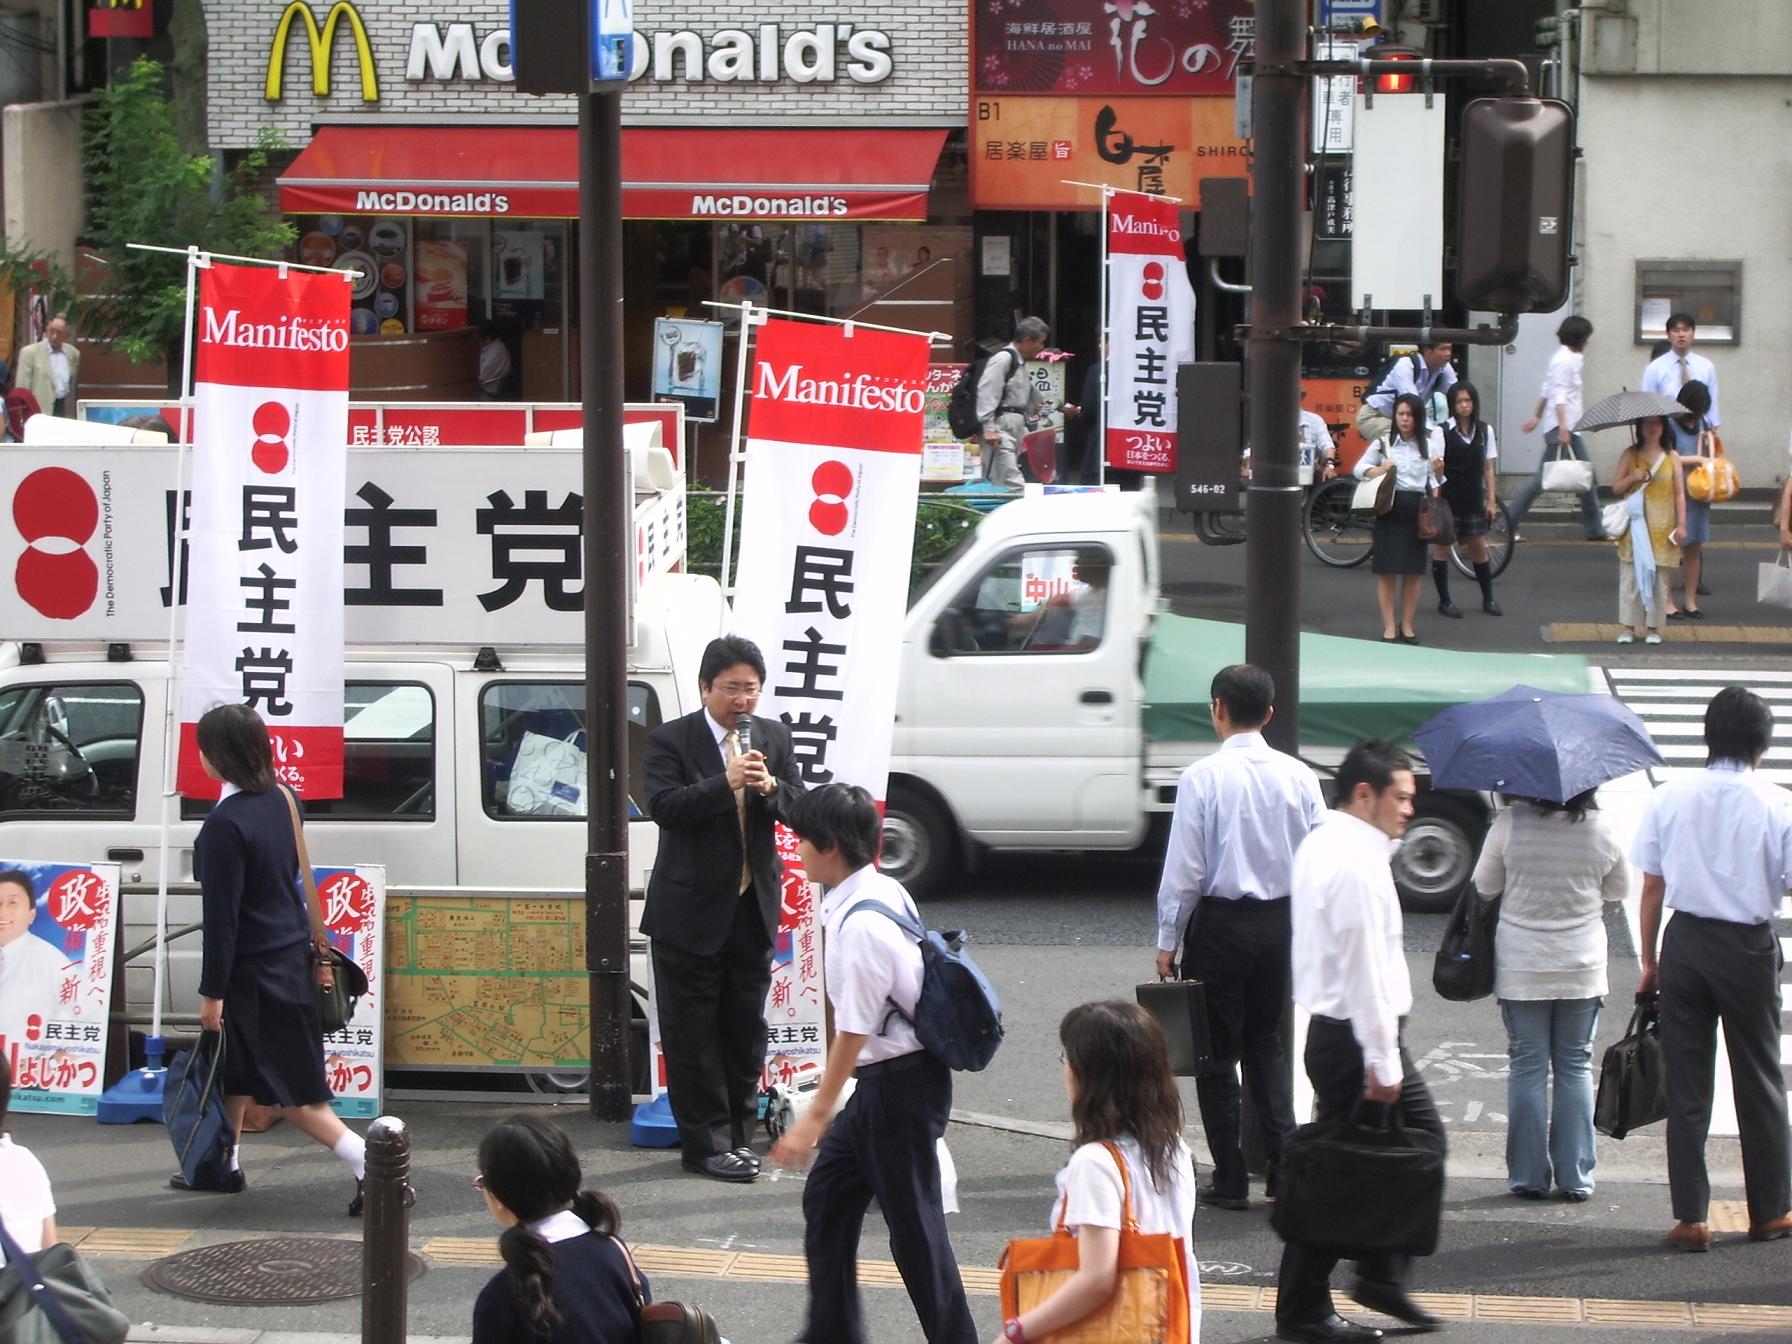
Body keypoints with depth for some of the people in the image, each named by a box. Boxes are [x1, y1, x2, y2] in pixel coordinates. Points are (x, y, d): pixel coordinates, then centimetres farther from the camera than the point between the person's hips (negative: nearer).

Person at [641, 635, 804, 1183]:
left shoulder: (773, 737, 6)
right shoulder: (670, 741, -7)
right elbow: (664, 807, -19)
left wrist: (771, 787, -19)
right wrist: (726, 782, -29)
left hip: (753, 906, 4)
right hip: (691, 911, -4)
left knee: (747, 1027, 11)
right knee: (693, 1033, 0)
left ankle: (739, 1133, 22)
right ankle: (707, 1143, 5)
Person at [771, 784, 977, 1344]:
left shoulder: (860, 926, -25)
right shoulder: (887, 891, 4)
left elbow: (853, 1032, -22)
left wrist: (816, 1118, -17)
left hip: (898, 1087, -10)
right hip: (880, 1083, 10)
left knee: (913, 1225, -1)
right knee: (827, 1197, 17)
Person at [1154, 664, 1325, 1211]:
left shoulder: (1203, 777, -13)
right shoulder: (1299, 776, -1)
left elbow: (1184, 869, -12)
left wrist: (1168, 940, -3)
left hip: (1219, 924, -4)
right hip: (1281, 920, 4)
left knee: (1218, 1052, 6)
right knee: (1267, 1043, 19)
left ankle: (1230, 1180, 8)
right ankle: (1283, 1162, 7)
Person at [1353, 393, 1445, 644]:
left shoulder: (1429, 444, 5)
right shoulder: (1384, 442, 3)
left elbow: (1436, 482, 6)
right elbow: (1359, 469, 8)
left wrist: (1439, 471, -16)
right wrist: (1378, 470, -11)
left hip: (1416, 511, 1)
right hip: (1389, 509, -1)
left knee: (1412, 572, 5)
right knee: (1386, 571, -2)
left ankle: (1406, 625, 16)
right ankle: (1389, 626, 4)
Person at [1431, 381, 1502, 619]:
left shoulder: (1485, 431, 4)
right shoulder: (1443, 431, -9)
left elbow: (1489, 468, 8)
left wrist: (1492, 500, 5)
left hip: (1473, 499, 3)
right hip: (1447, 498, -3)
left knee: (1479, 547, 6)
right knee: (1442, 546, 2)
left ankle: (1488, 599, 17)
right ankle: (1444, 601, 11)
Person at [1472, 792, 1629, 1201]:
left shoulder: (1509, 823, -11)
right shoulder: (1600, 830, -6)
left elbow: (1485, 886, -1)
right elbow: (1620, 889, 9)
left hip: (1521, 968, -1)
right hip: (1582, 968, 1)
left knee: (1527, 1067, 7)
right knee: (1576, 1067, 10)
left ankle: (1528, 1175, 7)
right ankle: (1576, 1178, 9)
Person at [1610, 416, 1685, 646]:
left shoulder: (1672, 458, 6)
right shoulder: (1630, 455, 6)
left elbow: (1679, 494, 6)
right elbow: (1616, 488, 6)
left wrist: (1681, 524, -1)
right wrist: (1632, 478, -14)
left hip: (1662, 529, 1)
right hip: (1635, 526, 0)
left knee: (1659, 577, 2)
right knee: (1631, 575, -4)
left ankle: (1653, 627, 9)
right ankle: (1628, 626, 1)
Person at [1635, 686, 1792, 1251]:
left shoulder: (1669, 798, -3)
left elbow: (1652, 888, 2)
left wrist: (1650, 961, 11)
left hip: (1686, 940, 2)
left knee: (1686, 1083, 7)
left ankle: (1690, 1216, 6)